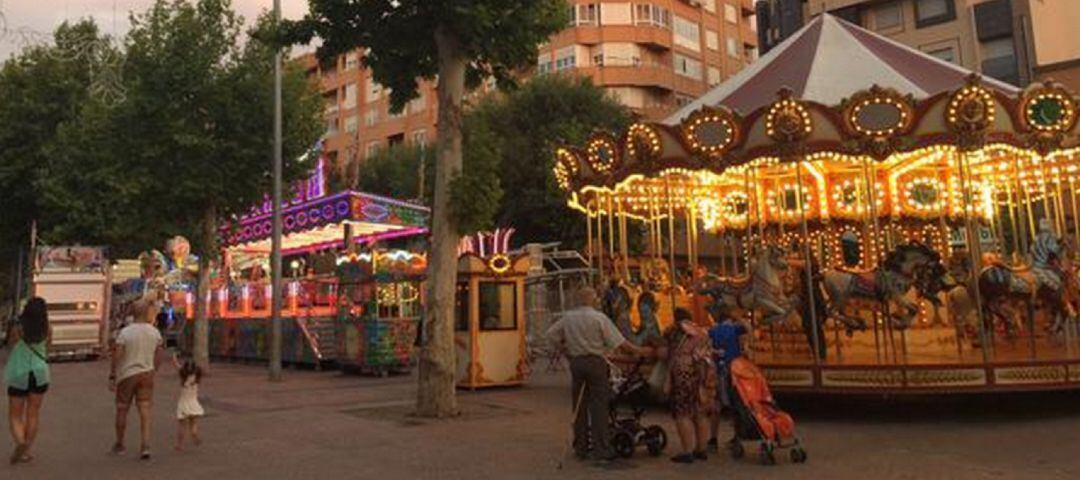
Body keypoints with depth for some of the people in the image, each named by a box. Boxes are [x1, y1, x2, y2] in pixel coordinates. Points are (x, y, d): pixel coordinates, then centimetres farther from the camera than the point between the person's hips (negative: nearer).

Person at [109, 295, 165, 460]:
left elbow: (117, 356, -12)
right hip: (146, 374, 2)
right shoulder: (155, 333, 0)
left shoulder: (125, 332, -10)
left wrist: (112, 377, -5)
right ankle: (145, 446, -10)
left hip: (127, 374, -2)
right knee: (145, 411, 1)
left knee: (122, 411, 13)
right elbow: (158, 355, 7)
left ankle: (119, 445, 26)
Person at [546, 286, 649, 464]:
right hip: (595, 362, -5)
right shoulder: (599, 318, -9)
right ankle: (600, 449, 0)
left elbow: (552, 334, 11)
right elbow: (619, 342, -9)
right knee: (598, 406, -1)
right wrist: (638, 351, 1)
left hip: (575, 362, 5)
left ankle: (580, 448, 19)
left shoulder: (568, 317, 4)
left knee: (579, 406, 11)